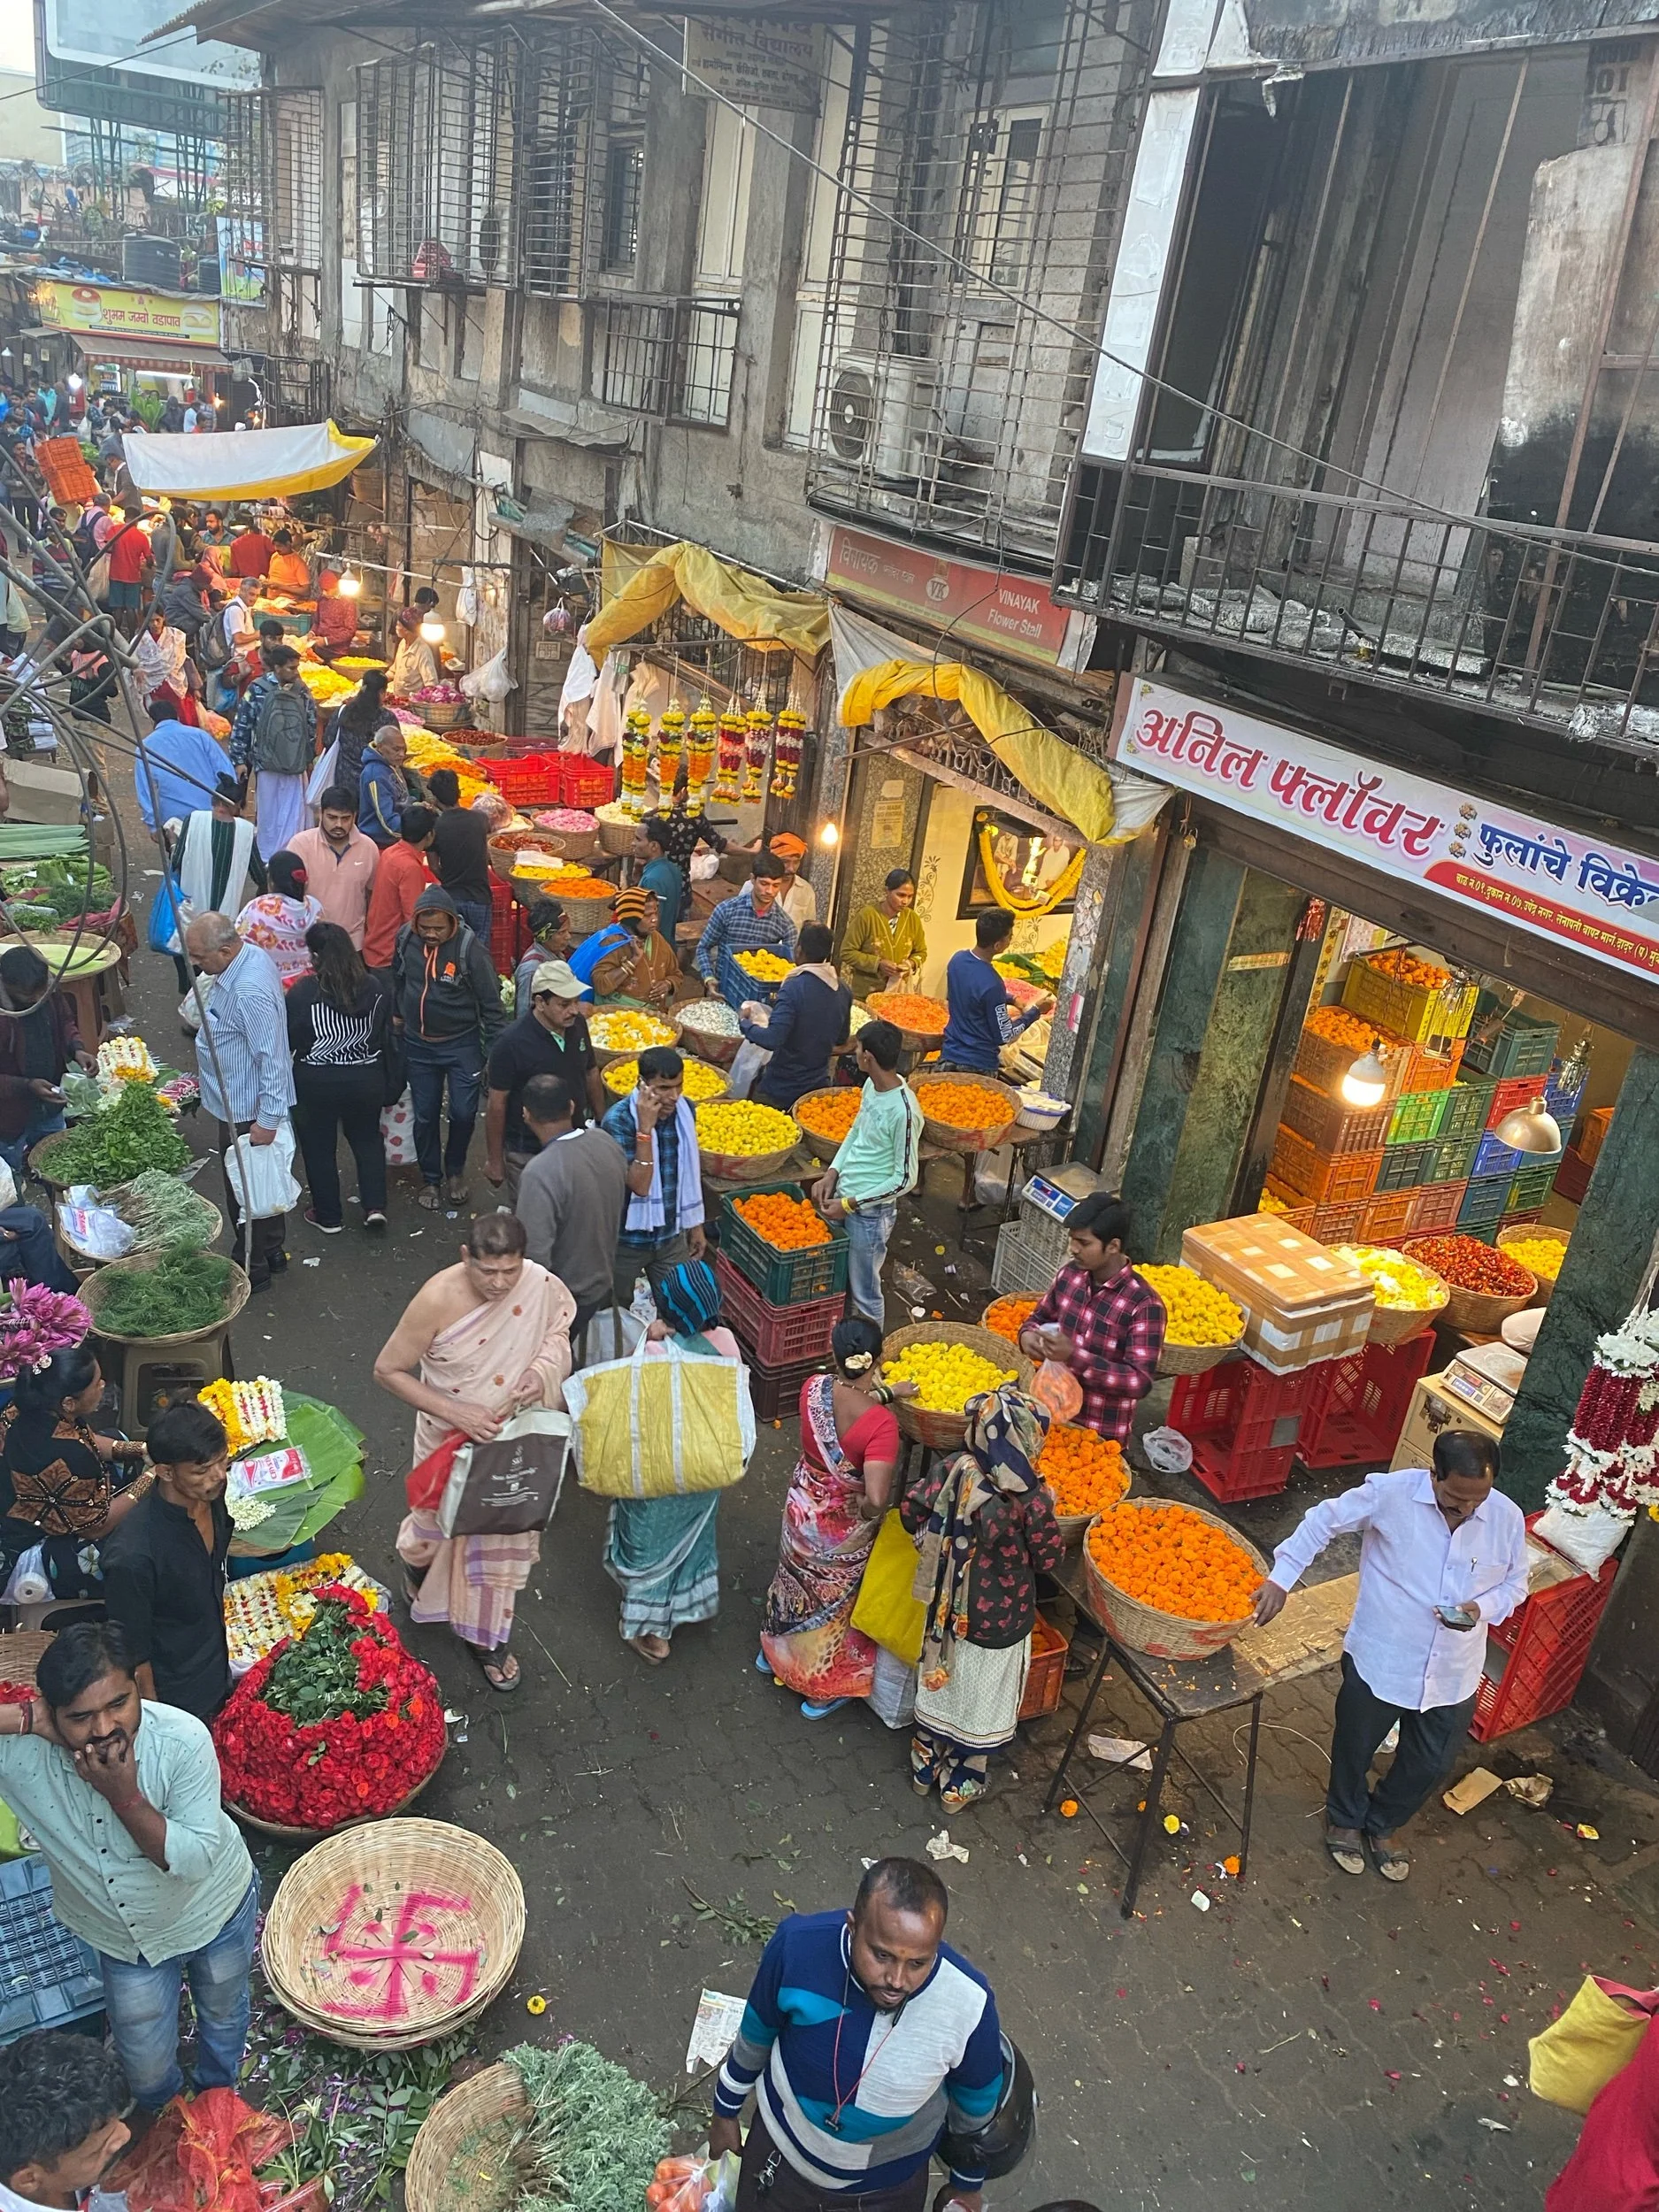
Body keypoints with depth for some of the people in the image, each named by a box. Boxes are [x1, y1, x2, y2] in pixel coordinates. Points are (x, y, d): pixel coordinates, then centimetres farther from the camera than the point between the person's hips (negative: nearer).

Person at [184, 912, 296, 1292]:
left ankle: (252, 1268, 23)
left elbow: (271, 1057, -30)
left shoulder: (249, 993, -32)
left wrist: (267, 1119, -25)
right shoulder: (252, 955, -1)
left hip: (246, 1112, -10)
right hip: (249, 1102, 10)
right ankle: (273, 1252, 39)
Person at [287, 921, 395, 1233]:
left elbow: (287, 1039, -11)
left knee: (319, 1147, 15)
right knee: (368, 1139, 22)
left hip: (316, 1082, -3)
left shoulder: (303, 991, -18)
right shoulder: (377, 988, -6)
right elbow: (388, 1036, 3)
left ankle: (328, 1216, 26)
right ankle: (375, 1205, 12)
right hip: (367, 1078, 3)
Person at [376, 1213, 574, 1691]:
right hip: (451, 1438, -2)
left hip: (514, 1438, 2)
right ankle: (418, 1566, 59)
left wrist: (542, 1370, -21)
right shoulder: (437, 1301, -30)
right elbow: (387, 1370, -19)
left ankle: (484, 1636, 41)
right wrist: (454, 1411, -27)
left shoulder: (542, 1286, -22)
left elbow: (558, 1332, 0)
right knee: (441, 1521, 22)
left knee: (502, 1534, 17)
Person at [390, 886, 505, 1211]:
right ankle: (430, 1179, 29)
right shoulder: (406, 940, -10)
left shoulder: (469, 949, -21)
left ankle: (454, 1171, 28)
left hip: (462, 1044, -3)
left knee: (464, 1113, 0)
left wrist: (494, 1053, -13)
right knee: (425, 1116, 10)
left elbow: (491, 1004, -14)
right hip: (419, 1045, 3)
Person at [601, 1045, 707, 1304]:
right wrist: (645, 1128, -36)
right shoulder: (618, 1120, -23)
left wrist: (696, 1224, 12)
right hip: (627, 1238, -4)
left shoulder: (685, 1110, -6)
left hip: (672, 1235, 4)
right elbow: (640, 1185, -29)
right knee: (615, 1312, 16)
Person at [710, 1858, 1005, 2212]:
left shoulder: (968, 2003, -34)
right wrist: (726, 2110, 5)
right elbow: (756, 2033, -11)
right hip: (785, 2150, 0)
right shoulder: (798, 1944, -34)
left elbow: (976, 2105, -11)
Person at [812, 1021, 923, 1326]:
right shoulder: (872, 1085, -1)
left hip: (870, 1212, -8)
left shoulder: (903, 1110, -26)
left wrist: (850, 1205, -16)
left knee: (864, 1294, 7)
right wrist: (832, 1174, 4)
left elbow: (905, 1178, -20)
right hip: (843, 1196, 8)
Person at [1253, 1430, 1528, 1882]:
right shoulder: (1390, 1493, -22)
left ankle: (1382, 1824, 51)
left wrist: (1482, 1607, -17)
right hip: (1378, 1660, -3)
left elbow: (1515, 1584, 4)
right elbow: (1324, 1520, -11)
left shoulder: (1508, 1518, -12)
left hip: (1453, 1675, 3)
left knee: (1431, 1765, 21)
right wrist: (1281, 1578, -18)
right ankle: (1345, 1818, 51)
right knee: (1355, 1748, 20)